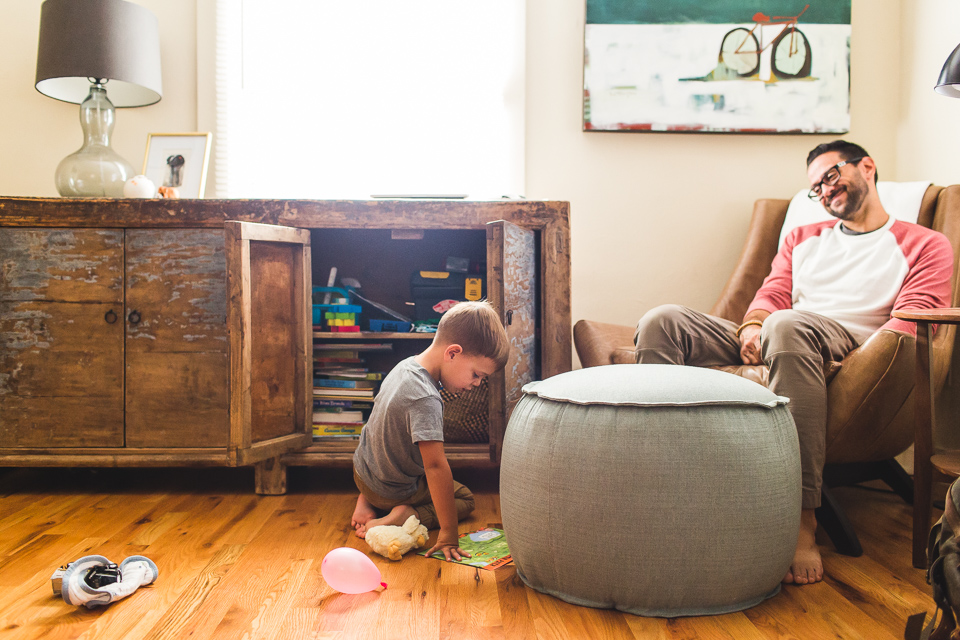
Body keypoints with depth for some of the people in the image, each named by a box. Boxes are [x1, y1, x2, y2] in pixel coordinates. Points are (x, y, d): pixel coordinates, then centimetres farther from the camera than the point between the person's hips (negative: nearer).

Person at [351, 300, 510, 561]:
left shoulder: (407, 365, -8)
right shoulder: (426, 400, -37)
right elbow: (435, 465, -38)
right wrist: (449, 535, -35)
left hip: (364, 468, 8)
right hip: (395, 491, -7)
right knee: (465, 499, 11)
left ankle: (366, 500, 12)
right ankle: (406, 516, -11)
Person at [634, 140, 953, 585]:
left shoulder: (925, 245, 17)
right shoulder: (803, 238, 33)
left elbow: (910, 320, 1)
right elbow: (772, 292, 18)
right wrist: (754, 325, -7)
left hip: (854, 345, -5)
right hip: (776, 342, 5)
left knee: (787, 325, -42)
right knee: (662, 322, -19)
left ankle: (800, 519, -43)